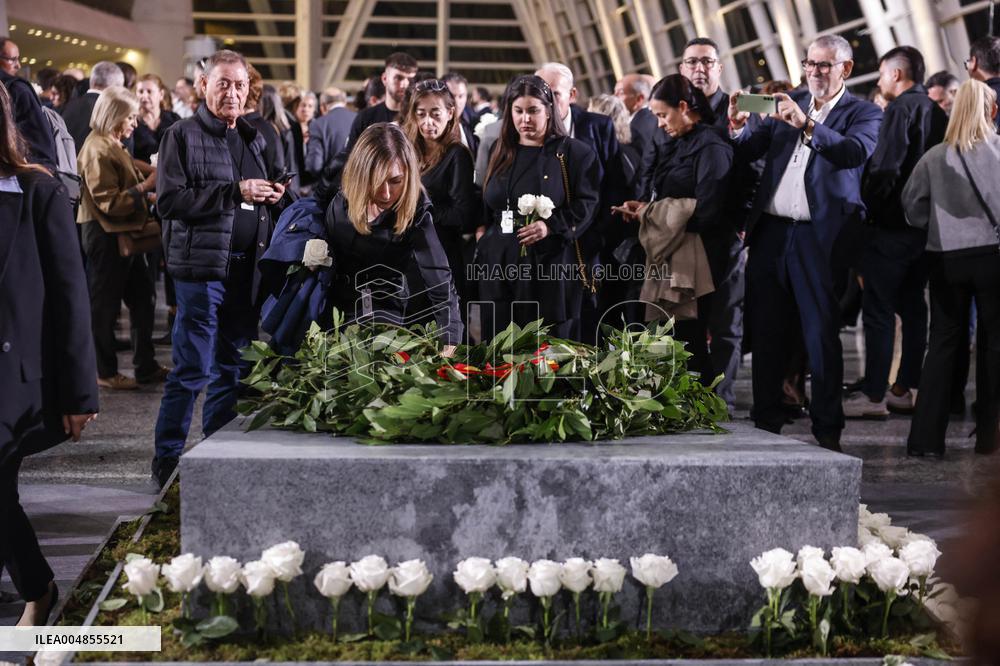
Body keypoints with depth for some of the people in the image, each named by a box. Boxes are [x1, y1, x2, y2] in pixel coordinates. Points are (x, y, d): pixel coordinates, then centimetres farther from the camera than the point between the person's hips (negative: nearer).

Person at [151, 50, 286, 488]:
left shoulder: (253, 138, 18)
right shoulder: (183, 136, -4)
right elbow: (169, 201, -14)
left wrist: (272, 195, 7)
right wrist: (236, 192, -17)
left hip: (246, 268, 7)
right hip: (202, 265, -7)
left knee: (233, 368, 12)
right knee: (192, 368, -5)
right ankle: (168, 459, 6)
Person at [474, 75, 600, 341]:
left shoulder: (573, 152, 1)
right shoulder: (500, 152, 17)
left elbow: (587, 204, -6)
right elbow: (485, 206, 26)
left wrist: (551, 226, -18)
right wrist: (481, 230, 8)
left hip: (549, 268, -4)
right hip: (499, 267, 4)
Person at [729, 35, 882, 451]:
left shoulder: (863, 114, 3)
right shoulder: (787, 105, 16)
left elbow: (858, 152, -17)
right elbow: (749, 152, 12)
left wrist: (808, 125, -27)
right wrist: (739, 128, -9)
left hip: (819, 237, -5)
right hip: (771, 233, 5)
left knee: (822, 336, -4)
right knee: (765, 333, 9)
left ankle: (827, 430, 3)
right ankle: (766, 424, 19)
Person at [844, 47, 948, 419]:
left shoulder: (901, 110, -13)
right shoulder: (937, 113, 13)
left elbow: (884, 169, -20)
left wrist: (866, 211, -10)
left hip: (893, 226, -9)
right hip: (926, 226, 9)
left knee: (878, 309, -6)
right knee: (912, 307, 12)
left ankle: (873, 397, -5)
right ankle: (903, 390, 19)